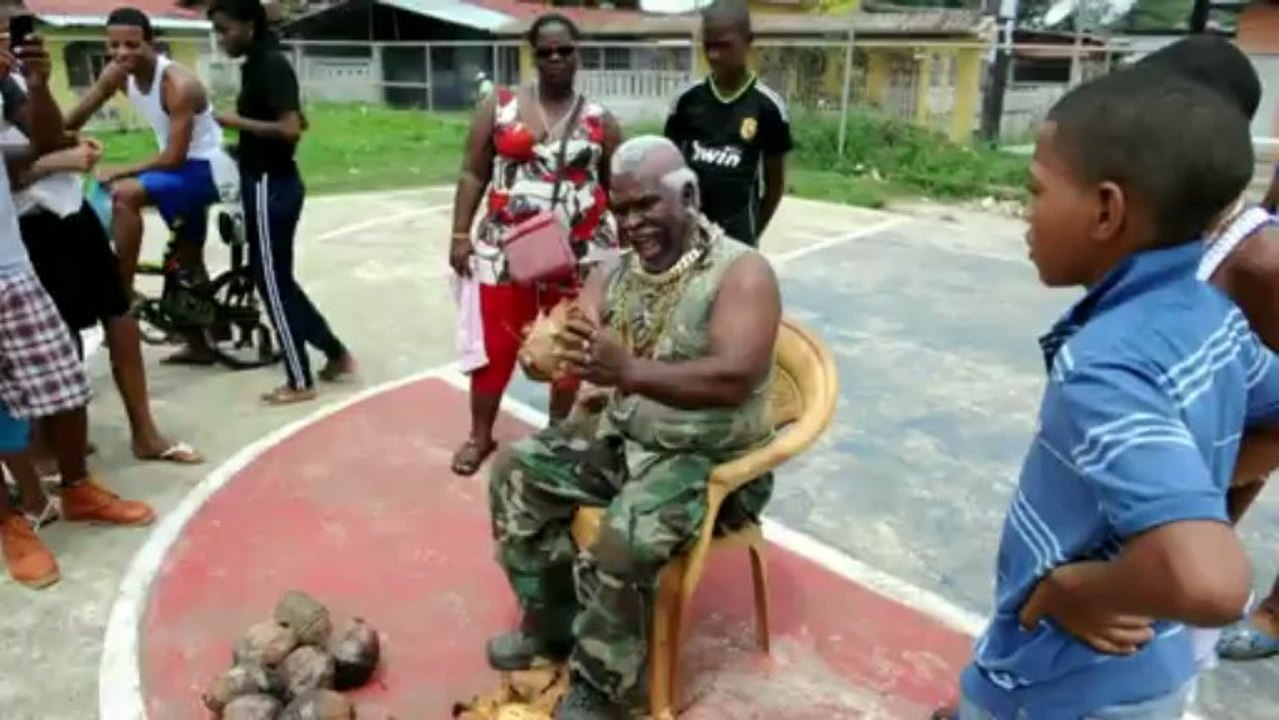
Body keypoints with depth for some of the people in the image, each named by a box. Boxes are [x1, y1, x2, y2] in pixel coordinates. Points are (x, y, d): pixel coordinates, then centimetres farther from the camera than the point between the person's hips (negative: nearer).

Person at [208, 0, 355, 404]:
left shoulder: (271, 65, -15)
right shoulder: (255, 65, 14)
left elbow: (291, 128, -24)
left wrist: (234, 121, -18)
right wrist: (240, 145, 16)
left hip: (271, 187, -10)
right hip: (267, 184, 10)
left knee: (272, 282, -2)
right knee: (277, 279, 15)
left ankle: (300, 382, 9)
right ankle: (336, 354, 23)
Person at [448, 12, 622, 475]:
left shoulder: (600, 121, 3)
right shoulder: (499, 106, 2)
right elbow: (474, 174, 4)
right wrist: (460, 234, -2)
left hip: (578, 255, 1)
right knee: (496, 344, 5)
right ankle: (480, 435, 23)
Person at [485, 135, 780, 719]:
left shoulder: (742, 272, -17)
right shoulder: (616, 272, 4)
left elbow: (735, 380, -31)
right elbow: (553, 345, -4)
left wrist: (627, 371, -43)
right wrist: (564, 349, -30)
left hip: (711, 459, -7)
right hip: (622, 438, 7)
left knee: (624, 541, -30)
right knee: (517, 472, -2)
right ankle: (552, 624, 16)